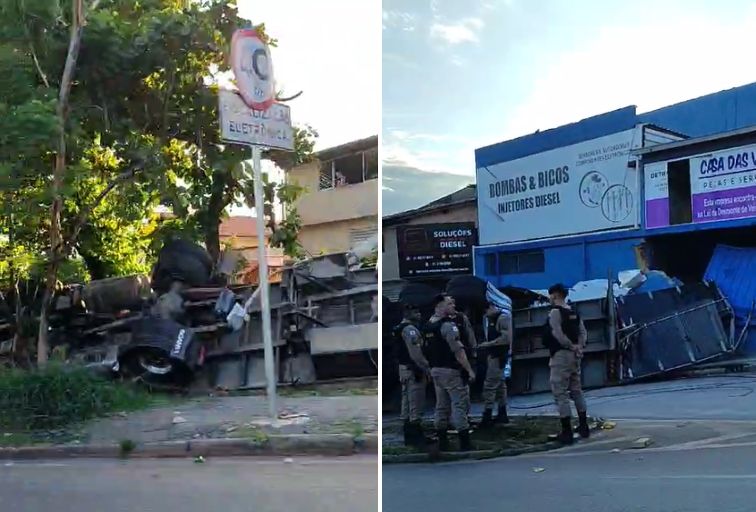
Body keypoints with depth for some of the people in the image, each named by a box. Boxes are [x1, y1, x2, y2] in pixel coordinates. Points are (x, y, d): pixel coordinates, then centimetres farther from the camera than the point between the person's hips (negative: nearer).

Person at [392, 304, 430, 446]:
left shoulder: (400, 328, 17)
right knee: (416, 402, -7)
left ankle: (409, 434, 20)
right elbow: (415, 352, -22)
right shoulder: (410, 329, -15)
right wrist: (426, 367, -18)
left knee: (407, 401, 13)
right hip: (414, 370, -11)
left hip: (404, 368, 11)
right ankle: (416, 434, -6)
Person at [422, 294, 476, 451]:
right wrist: (469, 370, -17)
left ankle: (442, 442, 16)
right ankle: (465, 443, -4)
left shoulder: (429, 325, 9)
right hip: (451, 370, -8)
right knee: (459, 405, -4)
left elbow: (425, 350, 15)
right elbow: (458, 350, -21)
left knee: (441, 406, 13)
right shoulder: (448, 325, -17)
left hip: (436, 370, 8)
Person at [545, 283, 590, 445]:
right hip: (575, 355, 8)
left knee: (560, 393, -5)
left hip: (561, 354, -8)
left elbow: (558, 333, -21)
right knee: (576, 390, 18)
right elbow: (583, 332, 10)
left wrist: (571, 346, -11)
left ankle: (567, 432, -7)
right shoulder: (574, 313, 14)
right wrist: (579, 346, -2)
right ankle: (583, 426, 23)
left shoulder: (555, 312, -11)